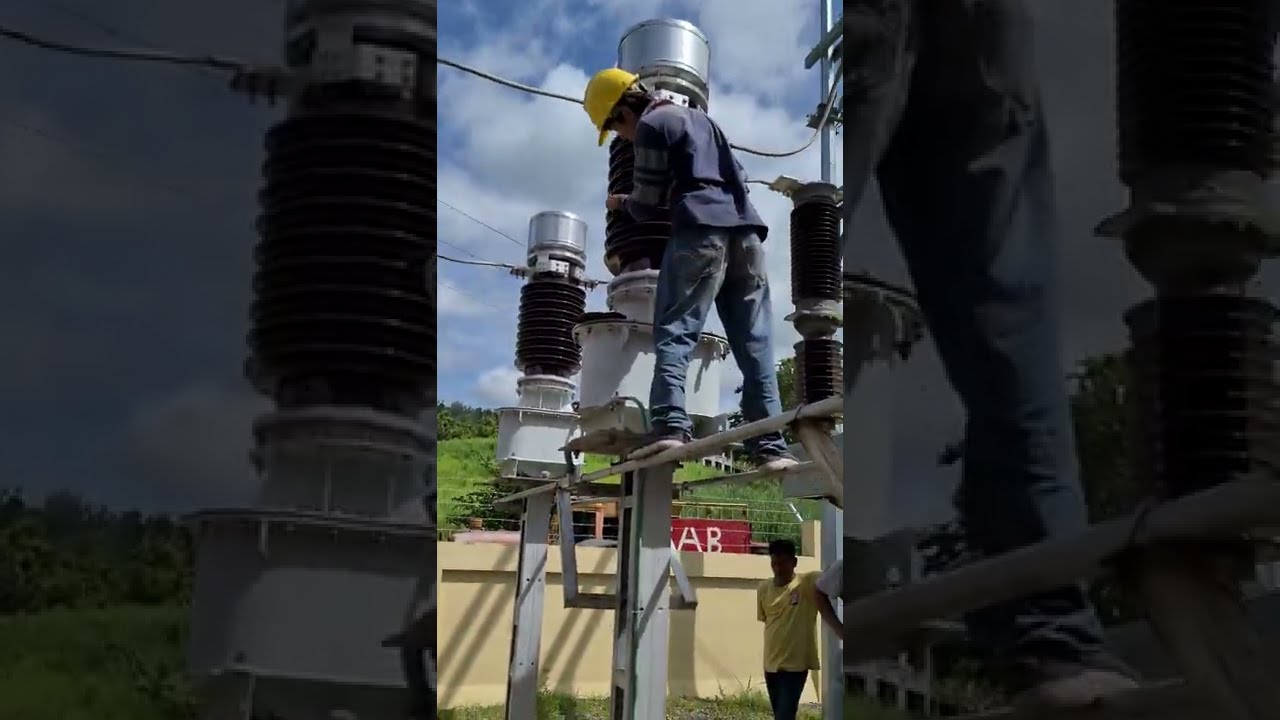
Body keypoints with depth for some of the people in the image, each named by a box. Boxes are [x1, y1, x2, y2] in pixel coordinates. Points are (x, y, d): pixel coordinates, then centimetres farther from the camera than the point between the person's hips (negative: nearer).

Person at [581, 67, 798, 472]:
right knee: (755, 346, 1)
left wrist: (621, 205, 25)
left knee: (673, 334, -10)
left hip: (701, 232, -7)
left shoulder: (651, 126, 4)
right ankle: (769, 445, -6)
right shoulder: (699, 117, 29)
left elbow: (647, 206, 3)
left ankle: (669, 425, -28)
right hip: (746, 230, 7)